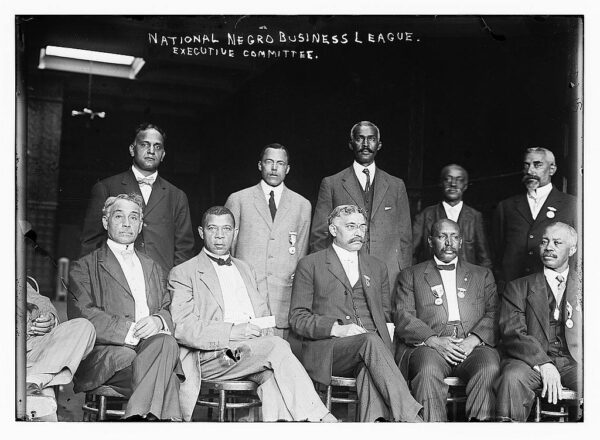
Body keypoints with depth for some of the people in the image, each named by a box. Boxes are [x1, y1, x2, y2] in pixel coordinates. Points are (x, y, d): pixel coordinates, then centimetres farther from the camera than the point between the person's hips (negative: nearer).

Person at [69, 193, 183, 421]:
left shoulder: (153, 268, 30)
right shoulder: (85, 267, 13)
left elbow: (169, 311, 22)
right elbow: (82, 315, -3)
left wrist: (158, 321, -5)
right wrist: (130, 330, -15)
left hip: (152, 343, 4)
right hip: (104, 353, -4)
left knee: (165, 342, -34)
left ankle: (139, 415, -36)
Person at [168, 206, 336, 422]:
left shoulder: (246, 269, 27)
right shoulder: (183, 273, 7)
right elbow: (183, 329, -6)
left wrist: (263, 336, -2)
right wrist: (233, 332, -17)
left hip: (253, 354, 5)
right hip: (212, 358, -5)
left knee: (272, 375, -31)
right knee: (277, 347, -28)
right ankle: (319, 419, -27)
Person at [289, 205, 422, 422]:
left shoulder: (377, 268, 24)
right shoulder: (310, 265, 10)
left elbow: (386, 315, 25)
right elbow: (297, 318, 3)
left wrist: (386, 331, 0)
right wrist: (336, 328, -14)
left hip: (371, 343, 3)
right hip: (325, 350, -3)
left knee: (369, 370, -35)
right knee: (371, 340, -34)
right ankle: (410, 418, -40)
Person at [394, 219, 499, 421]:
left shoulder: (482, 275, 26)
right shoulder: (411, 275, 20)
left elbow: (494, 314, 12)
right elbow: (402, 317, 6)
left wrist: (473, 340, -9)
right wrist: (434, 340, -11)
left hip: (473, 346, 1)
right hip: (429, 345, -1)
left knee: (490, 367, -31)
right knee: (428, 371, -34)